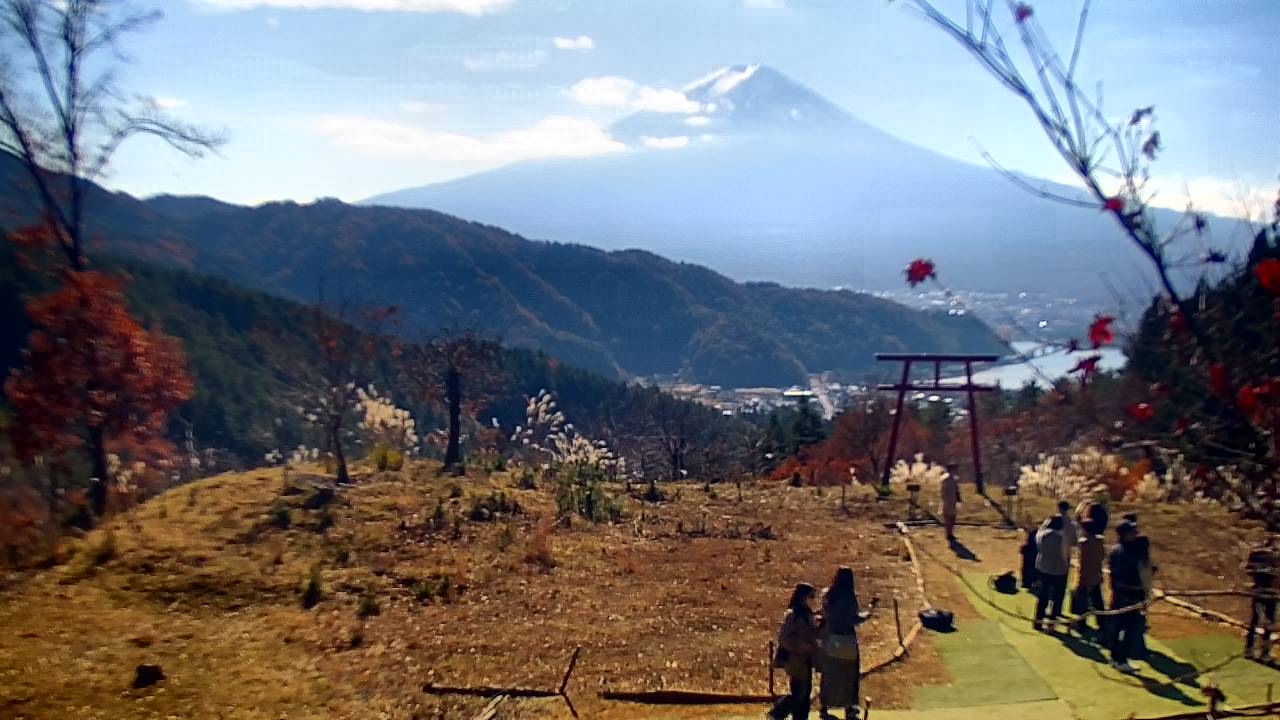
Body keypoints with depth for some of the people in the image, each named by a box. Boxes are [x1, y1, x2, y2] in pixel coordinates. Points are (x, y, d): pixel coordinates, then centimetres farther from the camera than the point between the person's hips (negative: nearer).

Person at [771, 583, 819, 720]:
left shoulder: (807, 614, 8)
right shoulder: (792, 615, -17)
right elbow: (785, 638, -21)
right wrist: (805, 646, -22)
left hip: (806, 660, 8)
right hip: (796, 659, -8)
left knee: (806, 692, 11)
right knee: (798, 694, -4)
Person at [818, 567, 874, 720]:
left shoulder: (827, 595, -4)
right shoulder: (850, 598, -18)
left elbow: (825, 616, 2)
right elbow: (855, 620, -15)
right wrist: (868, 613, -1)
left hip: (830, 640, 4)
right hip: (847, 641, -4)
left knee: (829, 674, 16)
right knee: (848, 674, 12)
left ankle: (824, 706, 23)